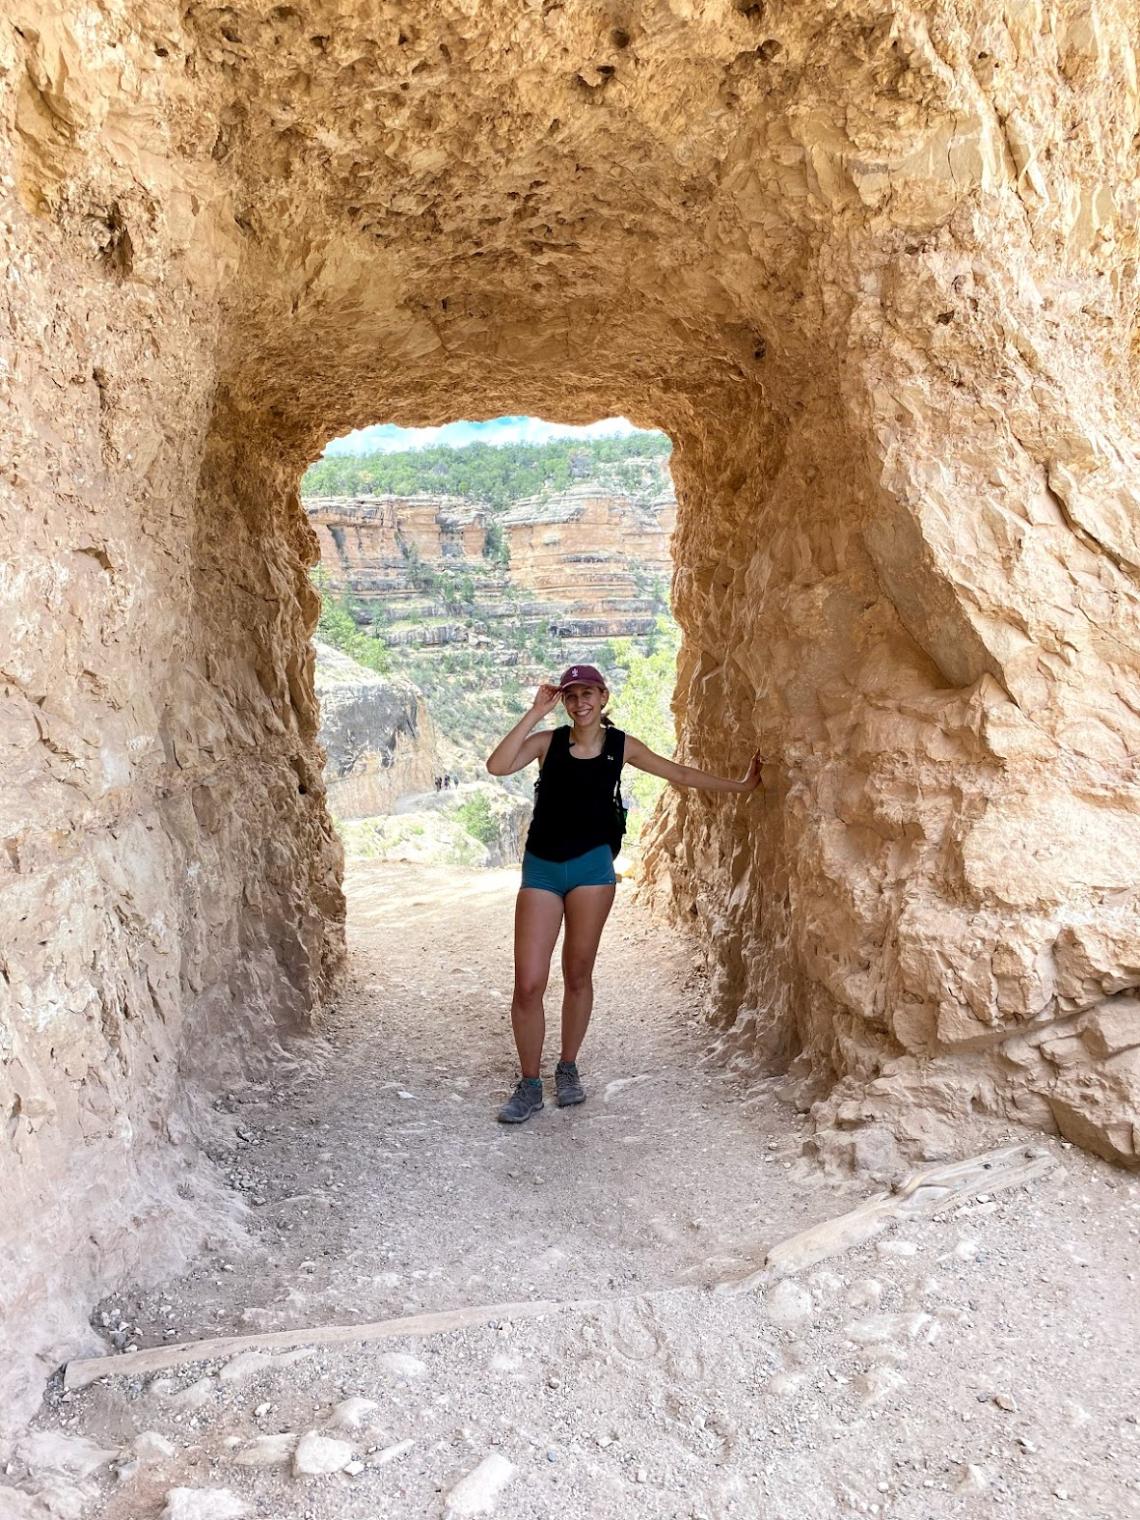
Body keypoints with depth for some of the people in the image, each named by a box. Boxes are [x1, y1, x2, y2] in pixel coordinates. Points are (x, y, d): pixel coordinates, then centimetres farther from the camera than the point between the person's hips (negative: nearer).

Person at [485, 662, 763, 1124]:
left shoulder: (621, 746, 5)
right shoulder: (548, 741, 1)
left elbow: (680, 774, 14)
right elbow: (497, 766, -16)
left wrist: (740, 785, 18)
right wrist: (535, 713, -14)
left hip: (592, 866, 1)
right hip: (541, 868, 0)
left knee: (578, 975, 9)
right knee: (528, 983, -5)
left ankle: (568, 1069, 29)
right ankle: (529, 1085, 11)